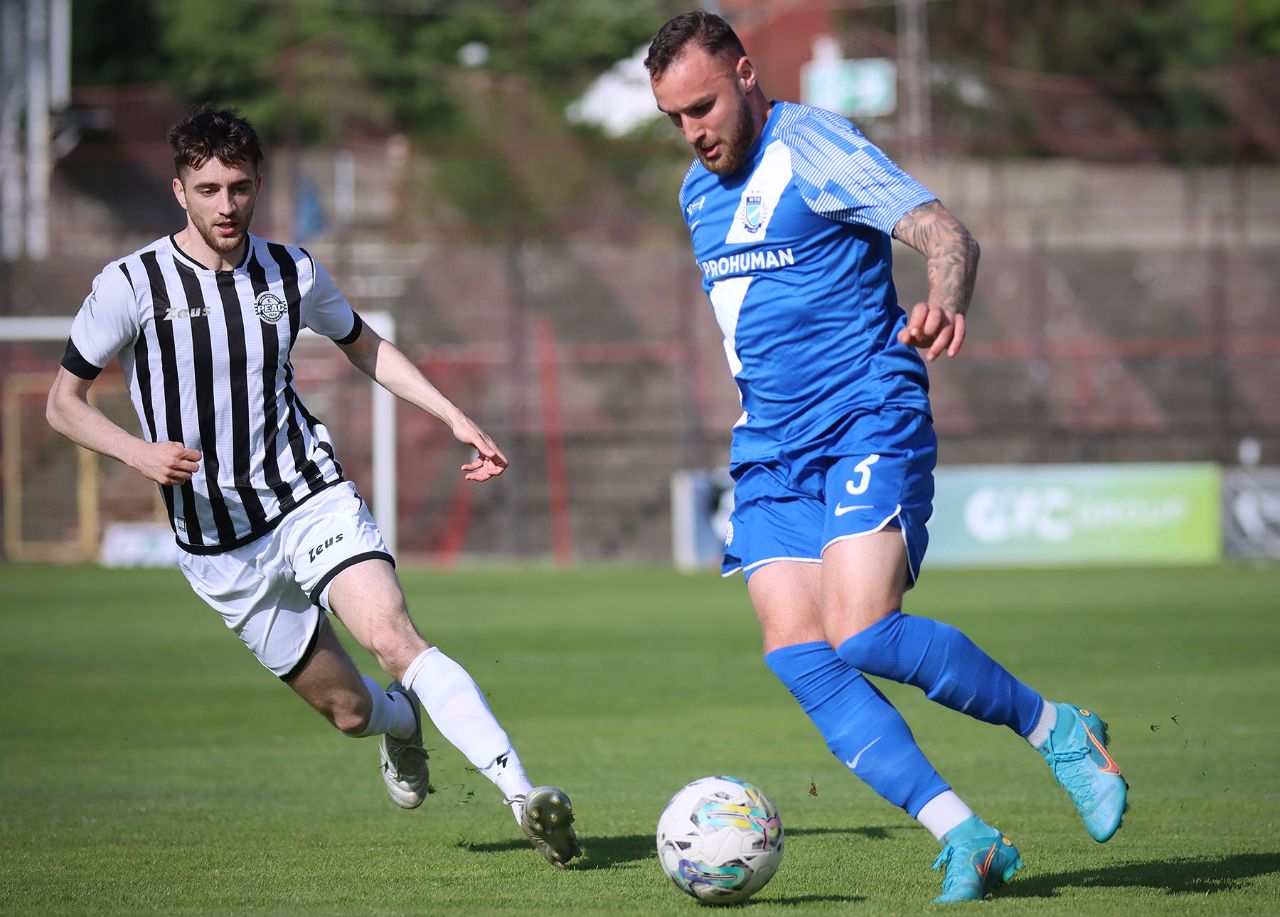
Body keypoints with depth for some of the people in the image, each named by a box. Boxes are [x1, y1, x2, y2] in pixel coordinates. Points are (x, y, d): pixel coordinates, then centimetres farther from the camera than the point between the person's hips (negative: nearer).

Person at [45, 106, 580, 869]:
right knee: (347, 707, 4)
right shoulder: (131, 285, -9)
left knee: (392, 636, -26)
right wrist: (138, 452, -20)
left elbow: (365, 346, 19)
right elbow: (64, 402, -1)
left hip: (313, 501, 0)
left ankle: (521, 793, -33)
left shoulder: (292, 272, 0)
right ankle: (402, 722, 42)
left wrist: (455, 418, 8)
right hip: (218, 544, 0)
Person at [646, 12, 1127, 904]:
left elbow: (946, 233, -20)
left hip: (868, 423, -7)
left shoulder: (815, 146, -8)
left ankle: (1056, 728, 0)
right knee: (799, 656, -12)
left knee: (862, 635, -23)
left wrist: (946, 303, -42)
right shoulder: (699, 190, 16)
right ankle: (965, 839, -12)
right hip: (769, 450, 7)